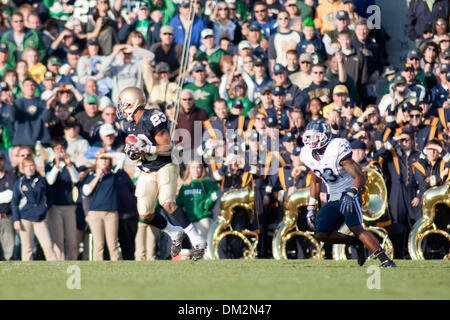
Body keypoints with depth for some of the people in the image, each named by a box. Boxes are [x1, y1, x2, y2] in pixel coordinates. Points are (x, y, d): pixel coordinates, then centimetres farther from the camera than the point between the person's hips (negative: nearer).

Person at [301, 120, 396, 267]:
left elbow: (360, 177, -21)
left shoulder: (337, 149, -19)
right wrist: (311, 207, 18)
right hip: (333, 199, 7)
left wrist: (351, 193, -39)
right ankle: (356, 242, 11)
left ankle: (385, 260, -28)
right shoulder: (308, 155, 3)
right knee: (321, 234, -8)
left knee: (356, 228, -27)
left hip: (348, 195, -7)